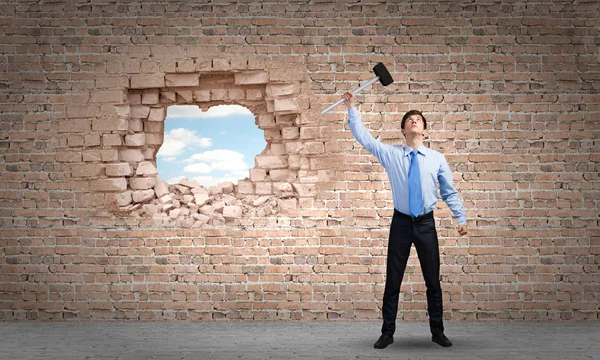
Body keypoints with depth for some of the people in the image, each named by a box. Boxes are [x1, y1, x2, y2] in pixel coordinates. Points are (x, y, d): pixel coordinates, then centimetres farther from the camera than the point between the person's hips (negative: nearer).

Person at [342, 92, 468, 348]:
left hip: (426, 224, 1)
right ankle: (387, 332, 18)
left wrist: (461, 218, 0)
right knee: (393, 280, 6)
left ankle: (437, 331, 24)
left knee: (433, 280, 8)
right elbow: (363, 137, -3)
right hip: (401, 223, 0)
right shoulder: (390, 154, 0)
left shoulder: (437, 159, 2)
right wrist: (351, 109, -8)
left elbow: (450, 193, 6)